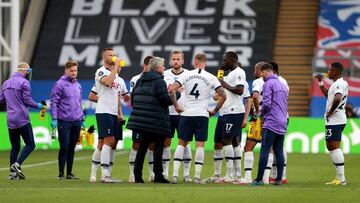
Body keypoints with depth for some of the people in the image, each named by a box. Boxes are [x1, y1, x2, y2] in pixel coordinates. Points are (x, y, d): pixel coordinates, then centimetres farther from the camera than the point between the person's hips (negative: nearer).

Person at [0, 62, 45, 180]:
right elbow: (27, 100, -12)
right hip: (22, 119, -7)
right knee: (30, 144, -2)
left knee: (15, 146, 12)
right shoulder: (24, 82, -8)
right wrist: (38, 106, 2)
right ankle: (17, 164, -18)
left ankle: (13, 172, 7)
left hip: (10, 120, 7)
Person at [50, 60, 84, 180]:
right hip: (64, 121, -6)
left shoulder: (78, 85, 14)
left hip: (76, 121, 6)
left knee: (72, 148, 9)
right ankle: (61, 173, 2)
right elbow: (54, 102, -8)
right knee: (64, 147, -5)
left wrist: (82, 119, 17)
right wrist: (54, 118, -14)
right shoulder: (60, 84, -6)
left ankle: (69, 173, 14)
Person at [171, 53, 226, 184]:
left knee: (181, 143, 9)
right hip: (202, 115, -1)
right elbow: (223, 96, -3)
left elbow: (172, 89, -5)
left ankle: (175, 174, 1)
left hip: (186, 114, 1)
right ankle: (197, 177, -2)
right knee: (200, 145, 1)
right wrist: (215, 111, 7)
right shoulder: (211, 78, 1)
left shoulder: (187, 75, 2)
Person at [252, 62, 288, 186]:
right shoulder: (283, 85, 18)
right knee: (279, 151, 8)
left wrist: (262, 114, 3)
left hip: (271, 123, -8)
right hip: (282, 124, 8)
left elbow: (266, 103, -15)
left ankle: (259, 179, -8)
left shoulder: (268, 84, -8)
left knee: (264, 151, -7)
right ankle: (279, 179, 6)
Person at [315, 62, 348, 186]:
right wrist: (320, 83, 34)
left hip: (335, 120, -11)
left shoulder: (340, 84, -16)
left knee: (335, 147, -11)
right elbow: (328, 95, 35)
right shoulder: (336, 83, 17)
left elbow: (337, 98, -34)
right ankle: (339, 177, 17)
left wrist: (331, 111, -21)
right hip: (332, 121, 11)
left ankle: (341, 179, -13)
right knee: (330, 146, 15)